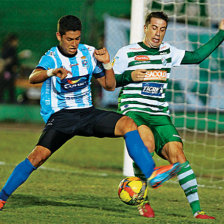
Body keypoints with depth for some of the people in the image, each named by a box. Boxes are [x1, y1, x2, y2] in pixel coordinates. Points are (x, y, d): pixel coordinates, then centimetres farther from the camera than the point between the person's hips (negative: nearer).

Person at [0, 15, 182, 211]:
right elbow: (33, 78, -28)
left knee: (127, 124, -19)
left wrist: (107, 64, -6)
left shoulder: (89, 53, 6)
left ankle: (152, 175, -23)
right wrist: (52, 72, -49)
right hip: (60, 116, -4)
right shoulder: (51, 57, -6)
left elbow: (110, 86, 13)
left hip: (88, 112, 4)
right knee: (39, 154, -24)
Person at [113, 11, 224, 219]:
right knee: (147, 144, -32)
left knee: (176, 152, -15)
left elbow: (196, 56, 18)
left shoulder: (168, 52, 15)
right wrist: (129, 76, -12)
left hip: (159, 116, 4)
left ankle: (196, 209, -17)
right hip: (133, 112, -4)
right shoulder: (127, 52, 3)